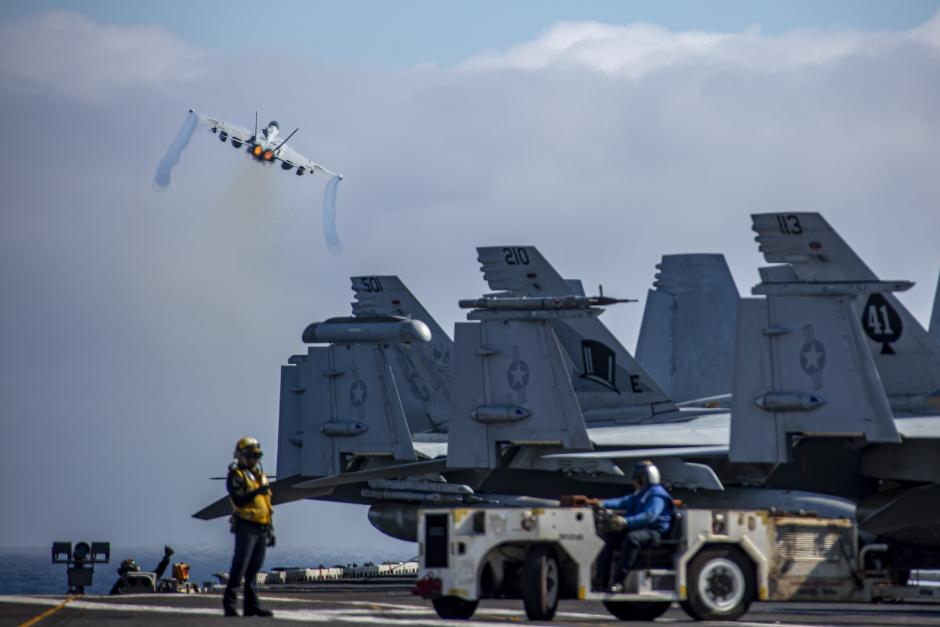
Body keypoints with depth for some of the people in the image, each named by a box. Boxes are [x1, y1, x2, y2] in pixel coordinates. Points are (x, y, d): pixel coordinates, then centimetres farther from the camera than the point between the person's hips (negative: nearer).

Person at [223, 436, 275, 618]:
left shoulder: (259, 475, 19)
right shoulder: (236, 476, -5)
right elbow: (239, 501, -19)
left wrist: (270, 529, 21)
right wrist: (256, 492, -33)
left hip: (261, 528, 7)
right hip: (246, 526, -7)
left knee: (254, 568, 8)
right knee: (240, 566, -10)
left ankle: (252, 605, 10)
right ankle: (229, 604, -10)